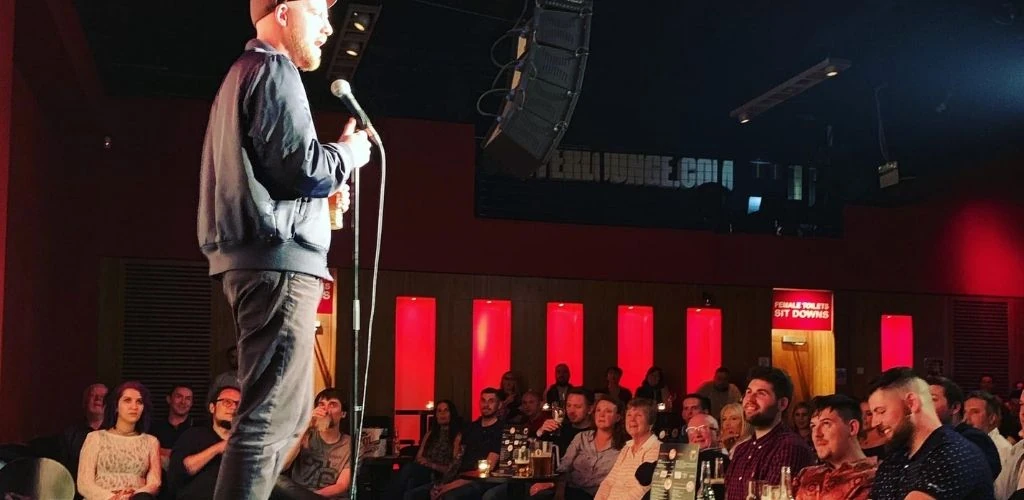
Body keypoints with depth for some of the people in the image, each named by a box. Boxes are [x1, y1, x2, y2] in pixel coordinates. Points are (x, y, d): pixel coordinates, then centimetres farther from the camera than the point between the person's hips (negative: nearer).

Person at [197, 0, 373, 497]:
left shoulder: (245, 72, 25)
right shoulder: (274, 70, -7)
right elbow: (303, 168, -17)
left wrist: (330, 176, 17)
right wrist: (350, 151, 1)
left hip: (254, 257, 11)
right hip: (278, 259, -11)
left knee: (289, 414, 15)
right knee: (271, 417, -12)